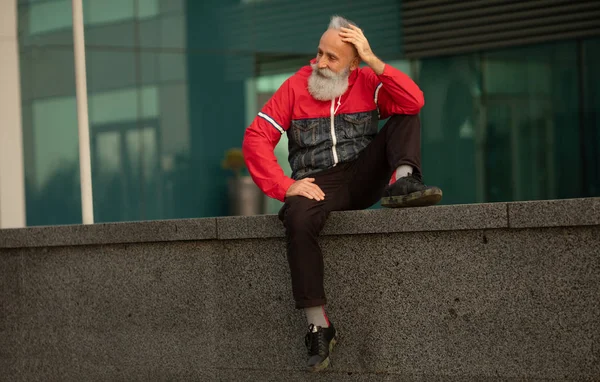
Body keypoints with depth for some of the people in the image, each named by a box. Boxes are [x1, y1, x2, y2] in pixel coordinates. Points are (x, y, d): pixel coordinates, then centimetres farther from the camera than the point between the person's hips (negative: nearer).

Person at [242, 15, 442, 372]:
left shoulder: (368, 83, 4)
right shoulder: (295, 87, 3)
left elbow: (414, 102, -14)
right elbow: (256, 138, -4)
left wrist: (373, 61, -15)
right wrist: (285, 185, -16)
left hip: (363, 179, 2)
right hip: (318, 184, -2)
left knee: (406, 116, -7)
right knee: (299, 219, -37)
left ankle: (402, 182, -32)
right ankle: (319, 326, -32)